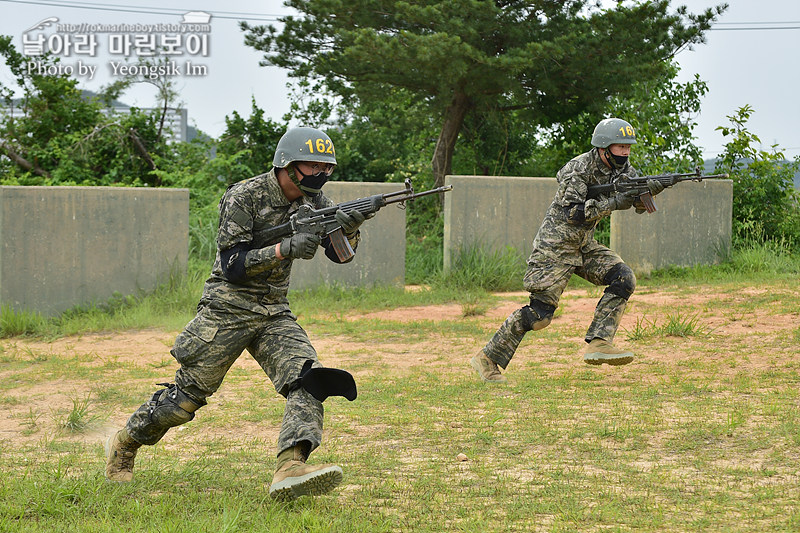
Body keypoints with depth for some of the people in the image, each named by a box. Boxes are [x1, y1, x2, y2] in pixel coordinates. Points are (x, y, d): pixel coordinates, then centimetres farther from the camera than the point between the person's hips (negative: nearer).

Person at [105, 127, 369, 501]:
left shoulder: (312, 200, 4)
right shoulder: (245, 197, -15)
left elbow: (340, 254, 3)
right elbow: (232, 265, -19)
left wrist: (351, 226, -20)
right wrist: (286, 249, -30)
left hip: (275, 312, 5)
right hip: (228, 308, -5)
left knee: (308, 380, -20)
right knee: (187, 393, 0)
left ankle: (290, 470, -36)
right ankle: (123, 445, 24)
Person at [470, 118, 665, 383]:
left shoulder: (621, 169, 4)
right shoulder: (578, 169, -18)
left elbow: (640, 203, -4)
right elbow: (572, 213, -26)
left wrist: (652, 187, -27)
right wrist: (612, 203, -29)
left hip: (584, 246, 8)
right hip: (555, 247, -8)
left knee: (623, 279, -13)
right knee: (539, 313, -11)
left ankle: (598, 344, -16)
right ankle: (487, 358, 0)